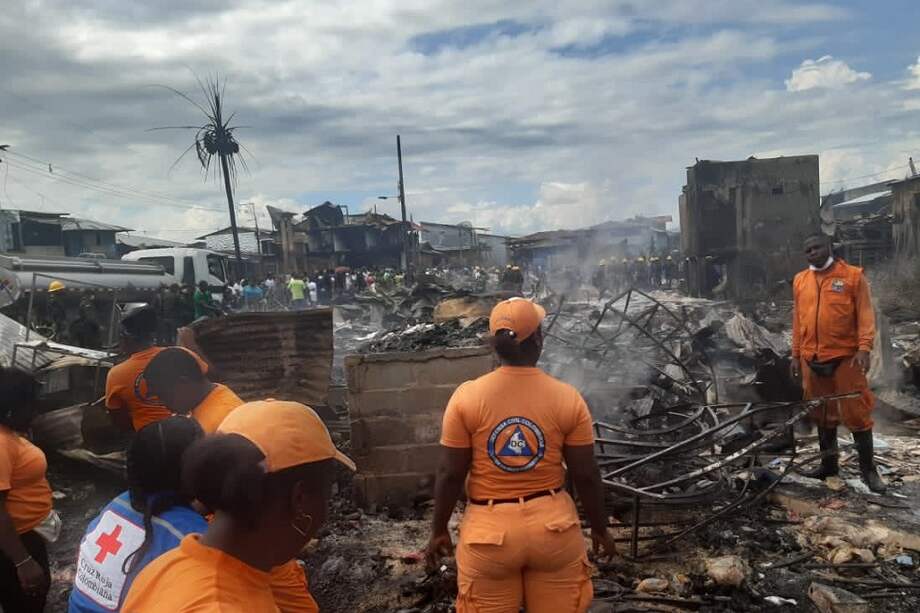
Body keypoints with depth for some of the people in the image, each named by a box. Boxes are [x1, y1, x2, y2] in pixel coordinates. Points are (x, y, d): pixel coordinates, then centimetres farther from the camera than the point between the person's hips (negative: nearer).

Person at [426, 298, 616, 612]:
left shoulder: (467, 397, -11)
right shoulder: (568, 398, -10)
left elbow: (450, 475, -8)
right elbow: (586, 475, -5)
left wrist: (439, 530, 6)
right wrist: (600, 527, 11)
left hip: (489, 529, 0)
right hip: (553, 525, 1)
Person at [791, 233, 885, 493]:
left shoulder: (853, 276, -2)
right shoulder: (800, 280, 10)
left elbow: (865, 314, -5)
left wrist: (864, 348, -17)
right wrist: (796, 355, 12)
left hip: (845, 357, -4)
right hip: (812, 360, 4)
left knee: (856, 413, -1)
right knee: (823, 413, 13)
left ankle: (868, 468, 10)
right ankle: (828, 463, 25)